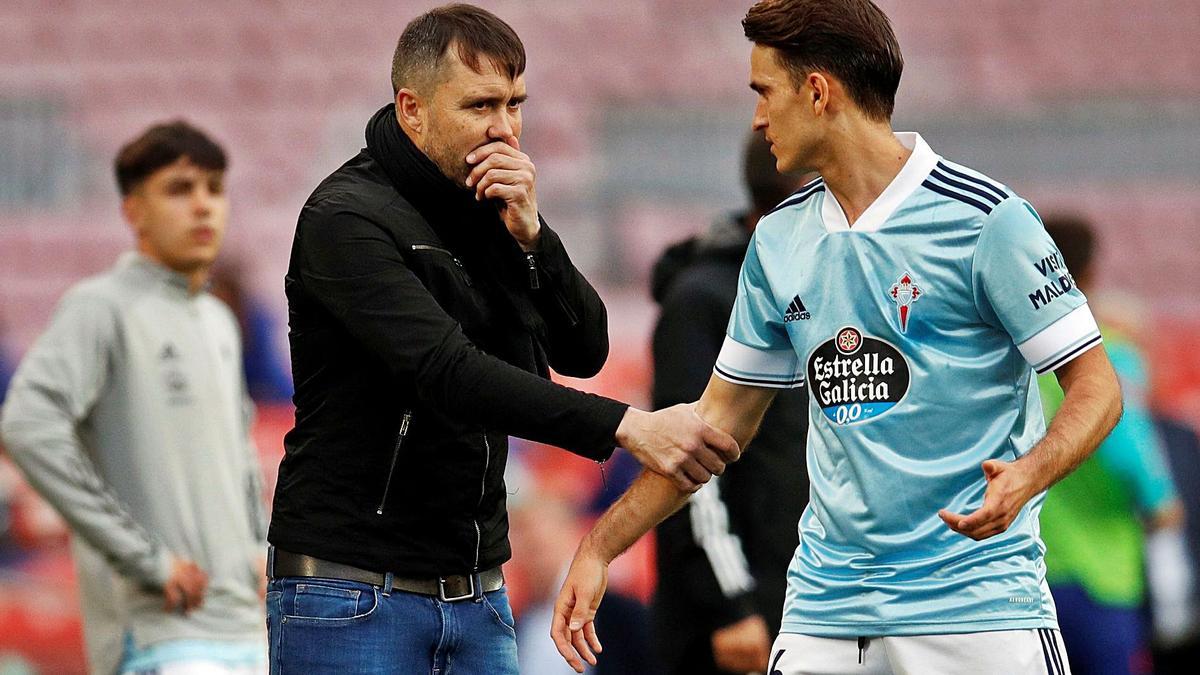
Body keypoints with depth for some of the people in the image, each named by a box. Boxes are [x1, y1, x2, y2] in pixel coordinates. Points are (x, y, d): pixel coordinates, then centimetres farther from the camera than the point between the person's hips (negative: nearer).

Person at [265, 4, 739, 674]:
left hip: (477, 589, 7)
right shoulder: (348, 218, -15)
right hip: (353, 595, -7)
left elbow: (584, 352, 5)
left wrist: (528, 233, -12)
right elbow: (449, 374, -27)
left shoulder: (489, 210, 10)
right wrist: (628, 426, -34)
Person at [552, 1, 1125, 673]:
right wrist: (600, 547, 14)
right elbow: (722, 418, 18)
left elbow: (1096, 385, -8)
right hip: (826, 608, 5)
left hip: (977, 598, -5)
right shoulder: (778, 241, 10)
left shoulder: (985, 218, -9)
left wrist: (1028, 474, -28)